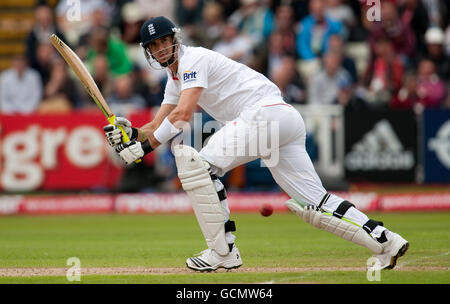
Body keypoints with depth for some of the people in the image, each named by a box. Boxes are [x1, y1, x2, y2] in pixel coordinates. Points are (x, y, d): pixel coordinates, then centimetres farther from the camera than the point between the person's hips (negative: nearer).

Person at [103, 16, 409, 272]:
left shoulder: (194, 59, -4)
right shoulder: (176, 77, 25)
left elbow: (182, 115, -18)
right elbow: (158, 126, 20)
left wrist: (145, 147, -16)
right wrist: (132, 132, 0)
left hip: (266, 111, -10)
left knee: (200, 165, -13)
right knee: (314, 203, 4)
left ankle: (223, 251, -11)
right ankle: (385, 241, -1)